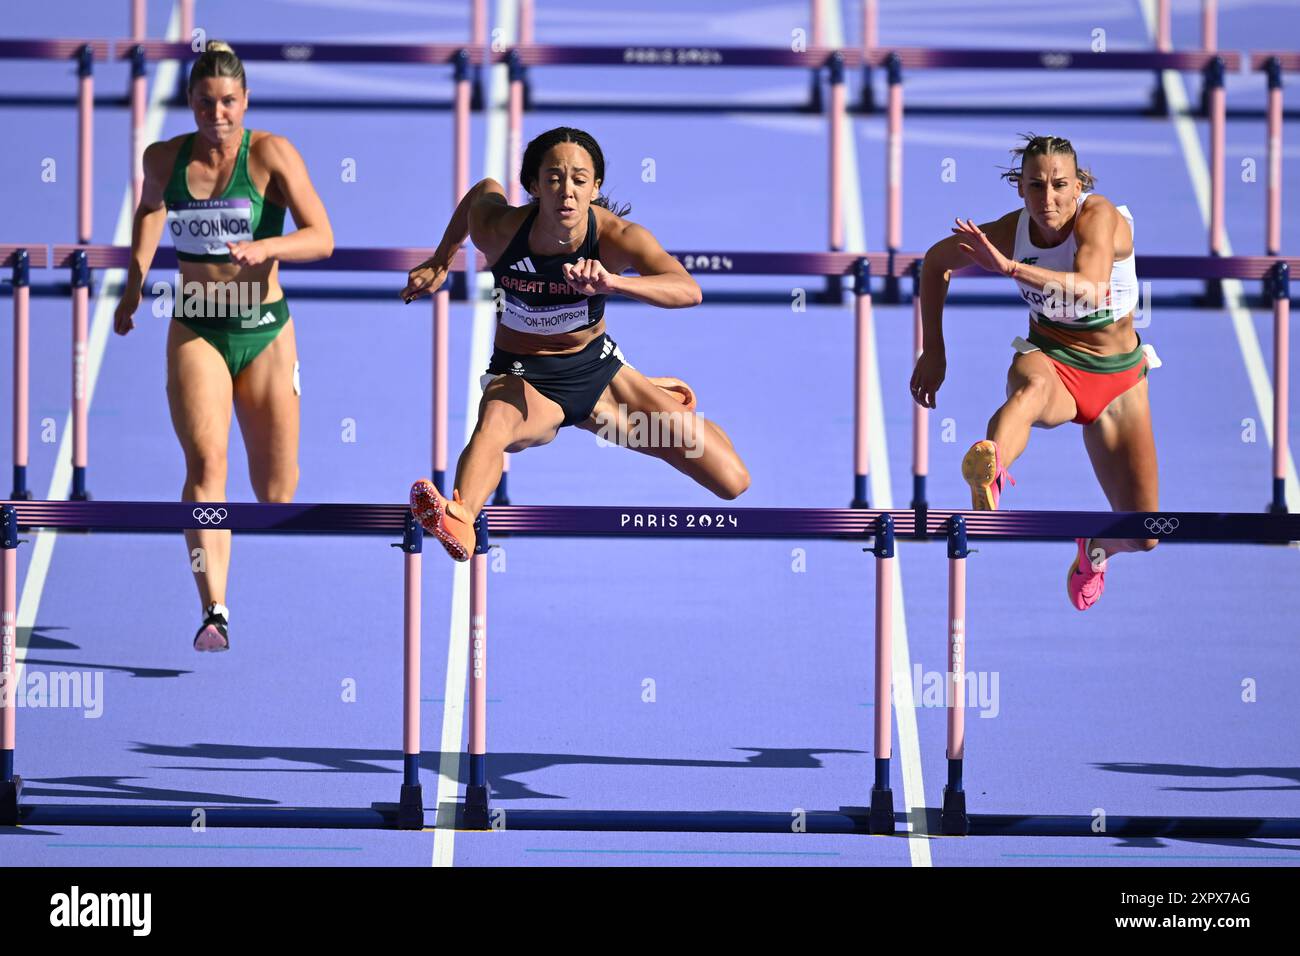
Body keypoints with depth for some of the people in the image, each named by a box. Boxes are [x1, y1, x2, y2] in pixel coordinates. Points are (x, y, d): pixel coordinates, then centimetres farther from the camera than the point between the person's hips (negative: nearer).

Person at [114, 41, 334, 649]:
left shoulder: (271, 154, -10)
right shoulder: (164, 159, 1)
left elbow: (322, 239, -17)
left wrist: (263, 247, -34)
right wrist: (134, 284, 17)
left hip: (265, 331, -1)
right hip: (195, 331, 1)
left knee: (277, 491, 7)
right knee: (205, 464, -21)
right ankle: (214, 614, -30)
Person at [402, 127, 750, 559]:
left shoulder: (617, 236, -22)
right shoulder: (497, 229, -18)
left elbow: (689, 290, -39)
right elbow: (485, 188, 7)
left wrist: (612, 281, -57)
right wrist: (440, 262, 17)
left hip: (596, 366, 2)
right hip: (523, 377, -2)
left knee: (733, 482, -2)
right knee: (495, 418, -42)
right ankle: (458, 519, -73)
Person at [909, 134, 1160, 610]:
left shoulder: (1099, 215, -22)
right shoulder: (1010, 230, -13)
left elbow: (1091, 289, -41)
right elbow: (936, 261, 7)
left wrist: (1010, 267, -51)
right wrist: (932, 351, 4)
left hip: (1117, 377, 0)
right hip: (1050, 359, 0)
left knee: (1142, 536, 0)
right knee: (1032, 384, -43)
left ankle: (1095, 547, 40)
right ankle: (988, 471, -78)